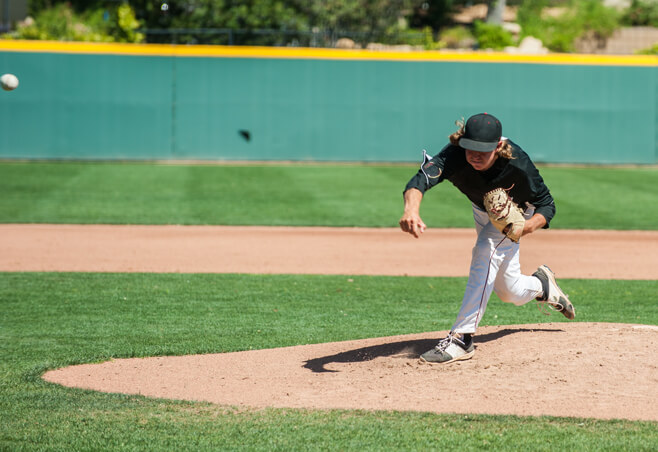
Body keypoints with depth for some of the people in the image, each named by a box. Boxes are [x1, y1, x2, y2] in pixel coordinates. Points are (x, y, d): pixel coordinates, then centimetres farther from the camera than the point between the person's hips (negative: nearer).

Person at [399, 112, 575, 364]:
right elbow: (421, 180, -58)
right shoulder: (455, 156, -40)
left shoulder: (517, 165, -40)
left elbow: (547, 204, -25)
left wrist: (528, 225, -47)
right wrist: (411, 209, -80)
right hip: (482, 211, 4)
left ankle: (462, 338, -30)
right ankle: (542, 284, 48)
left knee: (486, 251, -32)